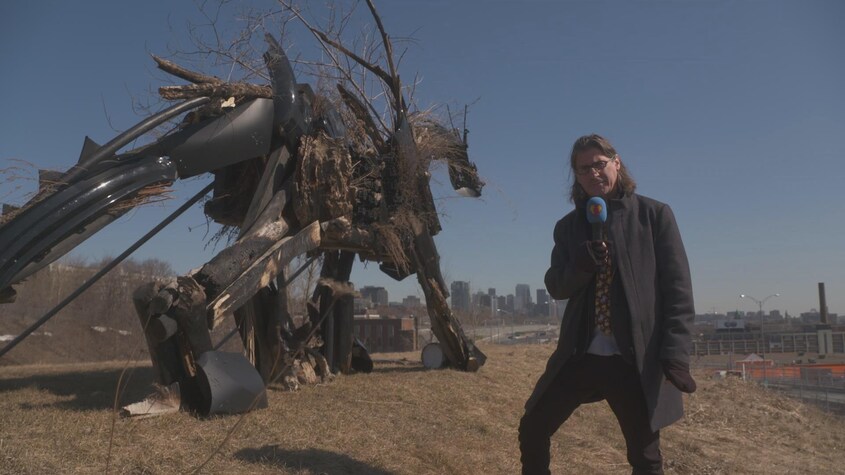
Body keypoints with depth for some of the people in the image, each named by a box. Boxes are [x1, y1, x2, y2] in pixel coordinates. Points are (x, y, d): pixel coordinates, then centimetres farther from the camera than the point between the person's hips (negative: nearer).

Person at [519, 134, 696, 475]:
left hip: (637, 358, -3)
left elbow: (678, 289, -3)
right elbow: (555, 286, 6)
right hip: (580, 354, 3)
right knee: (532, 430, 6)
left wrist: (676, 354, -13)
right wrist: (583, 264, -15)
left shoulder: (655, 215, 1)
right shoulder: (568, 226, 10)